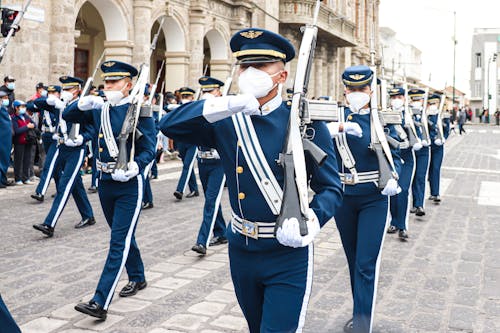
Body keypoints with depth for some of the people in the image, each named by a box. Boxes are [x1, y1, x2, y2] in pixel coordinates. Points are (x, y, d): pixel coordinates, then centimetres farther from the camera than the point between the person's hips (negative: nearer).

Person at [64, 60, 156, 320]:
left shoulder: (139, 111, -10)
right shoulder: (99, 110, 6)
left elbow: (149, 150, -10)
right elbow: (67, 117, 10)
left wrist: (134, 168, -27)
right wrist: (83, 104, -10)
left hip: (129, 184, -6)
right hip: (105, 182, 7)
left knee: (119, 242, -8)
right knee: (122, 236, 20)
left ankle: (100, 302, -10)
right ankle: (137, 278, 40)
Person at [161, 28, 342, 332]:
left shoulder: (305, 123, -10)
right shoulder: (226, 123, 1)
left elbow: (331, 189, -8)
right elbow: (169, 125, -9)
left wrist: (310, 223, -28)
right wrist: (220, 107, -24)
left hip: (288, 254, -5)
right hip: (241, 250, 5)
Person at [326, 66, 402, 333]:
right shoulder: (334, 117, 0)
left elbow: (395, 156, 5)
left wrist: (392, 178, -16)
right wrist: (336, 127, -32)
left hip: (374, 199, -2)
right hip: (343, 198, 2)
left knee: (367, 264, -7)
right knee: (353, 260, 14)